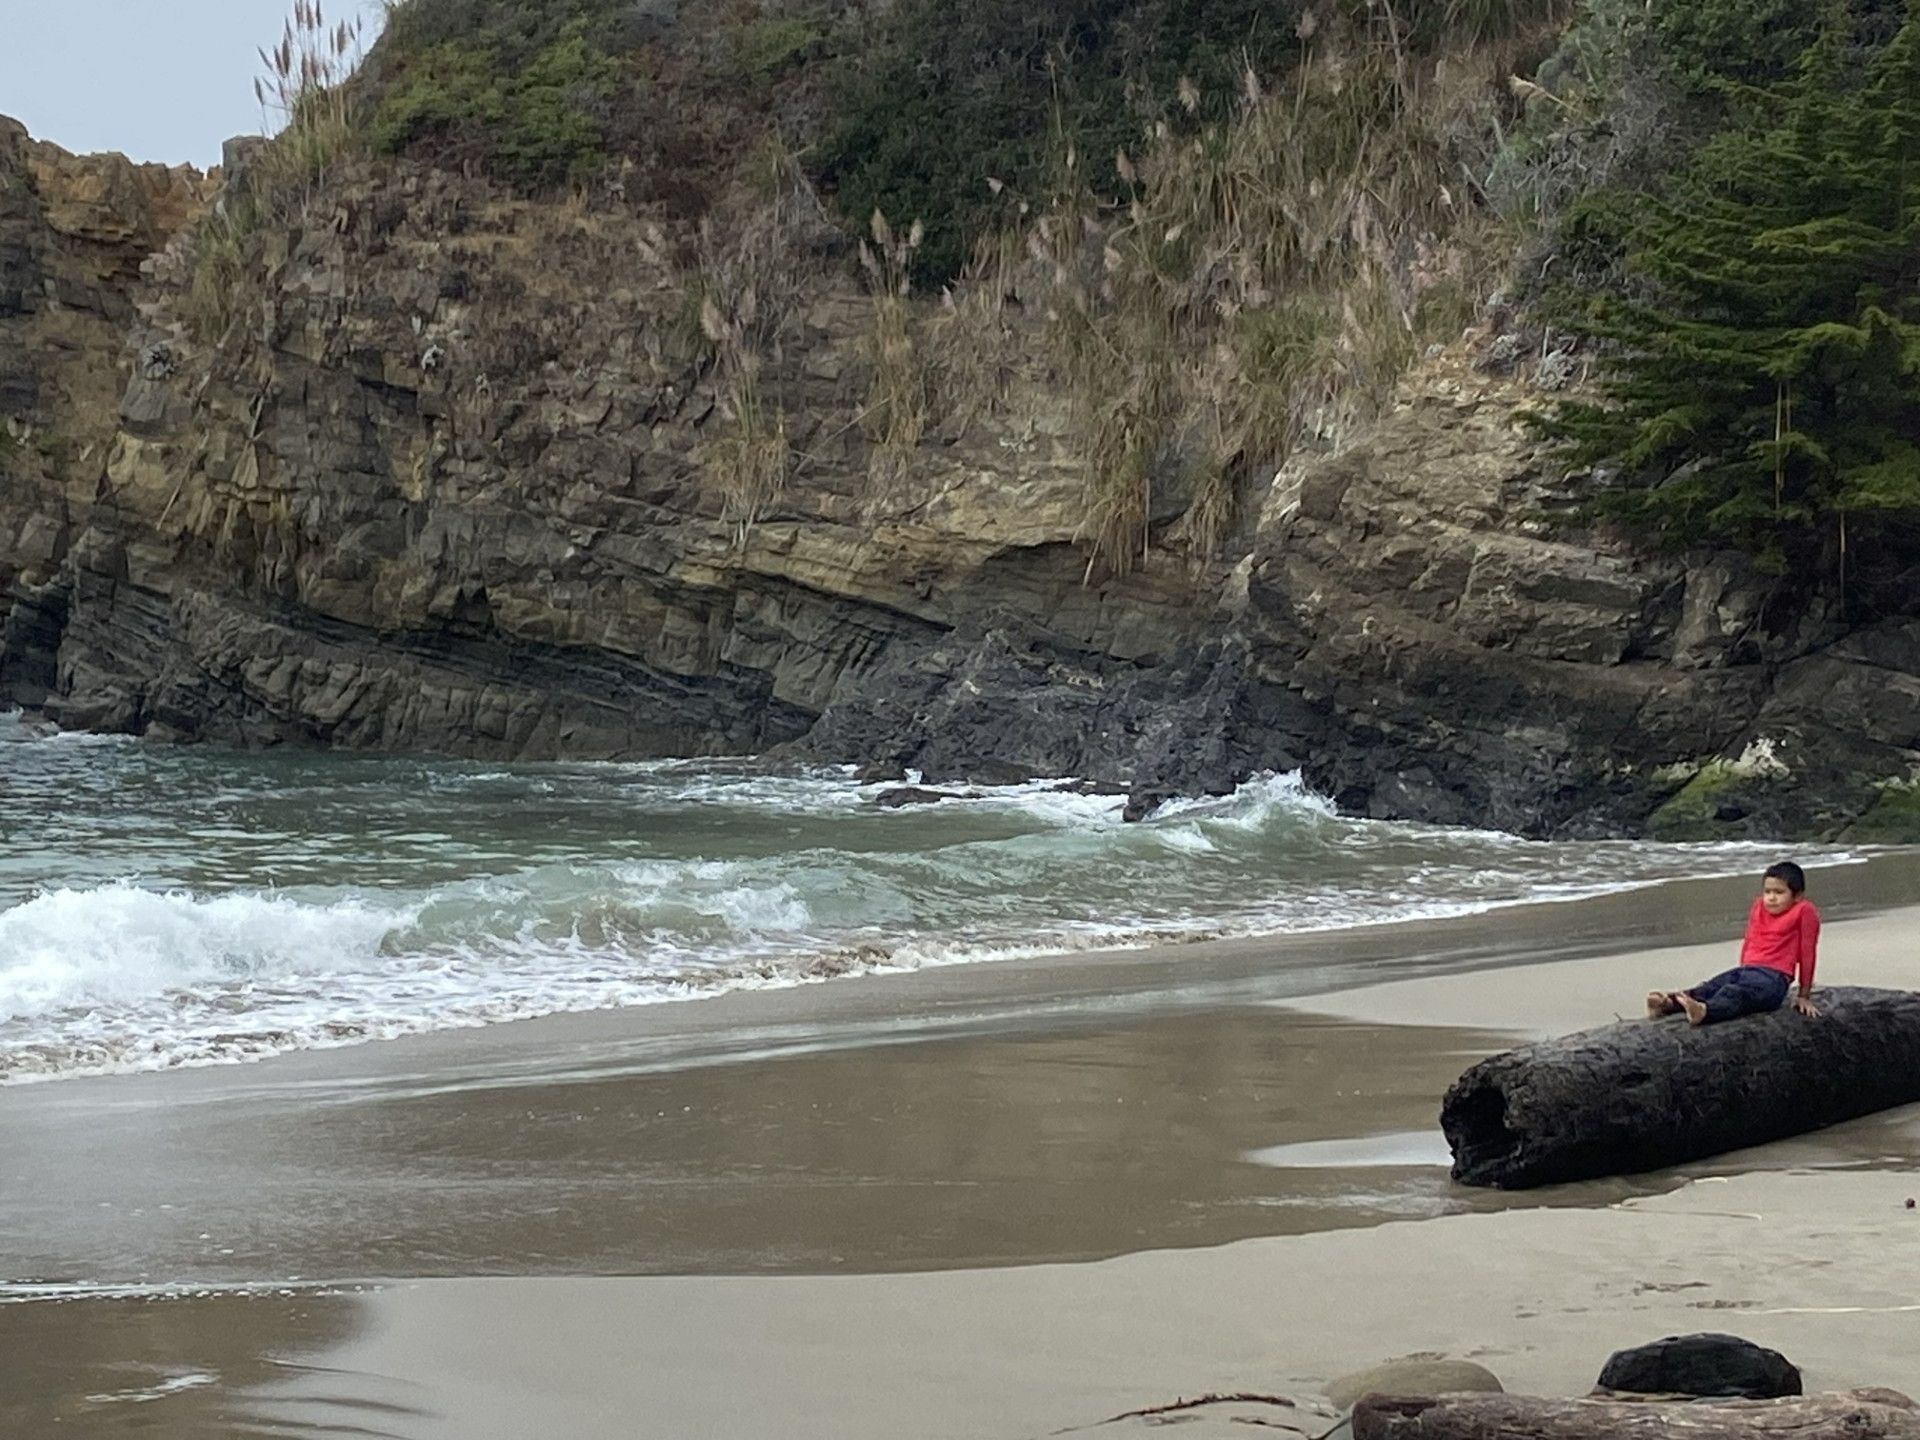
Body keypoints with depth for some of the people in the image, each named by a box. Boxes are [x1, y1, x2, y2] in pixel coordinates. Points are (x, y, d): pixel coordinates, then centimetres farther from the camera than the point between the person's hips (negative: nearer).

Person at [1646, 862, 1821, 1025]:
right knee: (1709, 987, -22)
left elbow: (1807, 952, 2)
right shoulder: (1759, 907, 20)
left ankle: (1703, 1011, -67)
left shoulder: (1803, 911, 0)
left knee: (1737, 993, -37)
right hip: (1745, 970, 7)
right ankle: (1669, 1003, -49)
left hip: (1774, 977, -7)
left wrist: (1804, 996, 5)